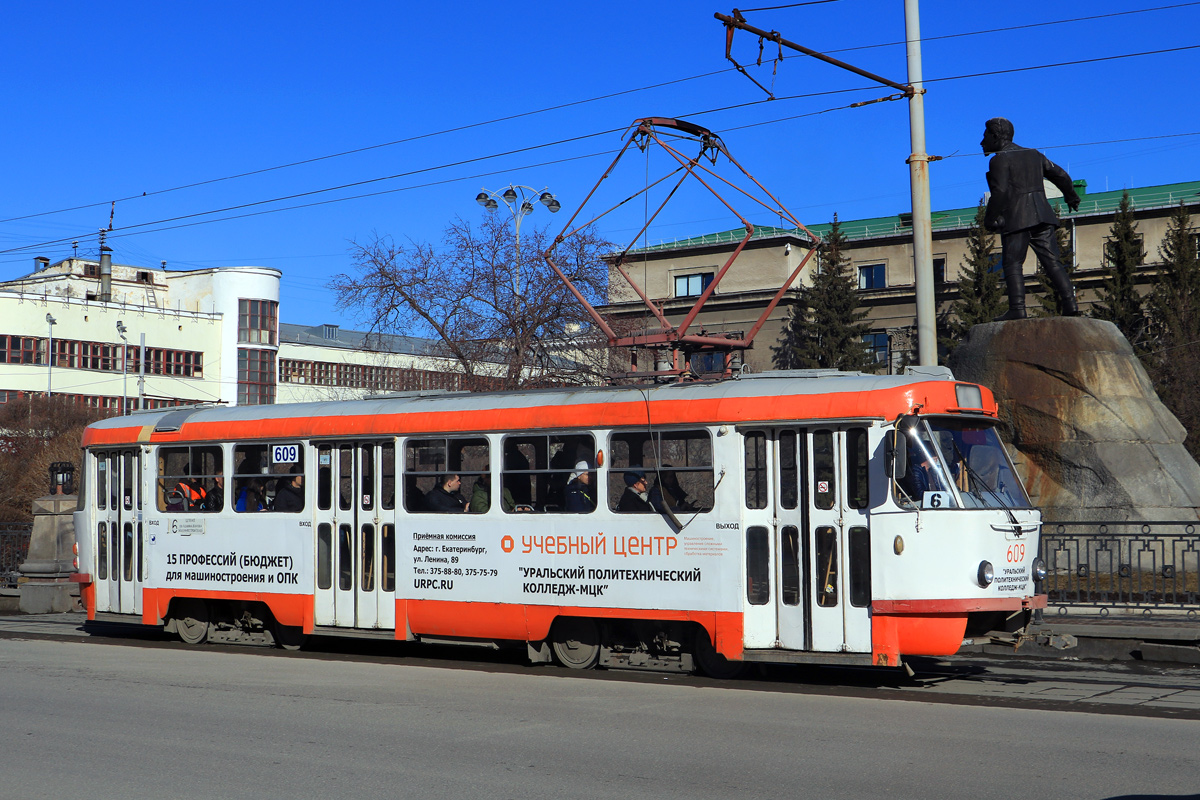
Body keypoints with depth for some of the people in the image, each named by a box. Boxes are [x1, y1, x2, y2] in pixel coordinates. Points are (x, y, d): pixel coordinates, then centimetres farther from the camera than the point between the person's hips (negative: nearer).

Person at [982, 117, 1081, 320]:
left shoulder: (1000, 160, -4)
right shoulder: (1033, 154, 19)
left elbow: (1000, 192, -16)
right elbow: (1060, 175, 24)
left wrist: (990, 218, -7)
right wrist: (1071, 195, 41)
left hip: (1016, 219, -7)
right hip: (1041, 216, 7)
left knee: (1012, 264, -4)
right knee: (1052, 262, 3)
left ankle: (1017, 309, -13)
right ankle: (1070, 303, -5)